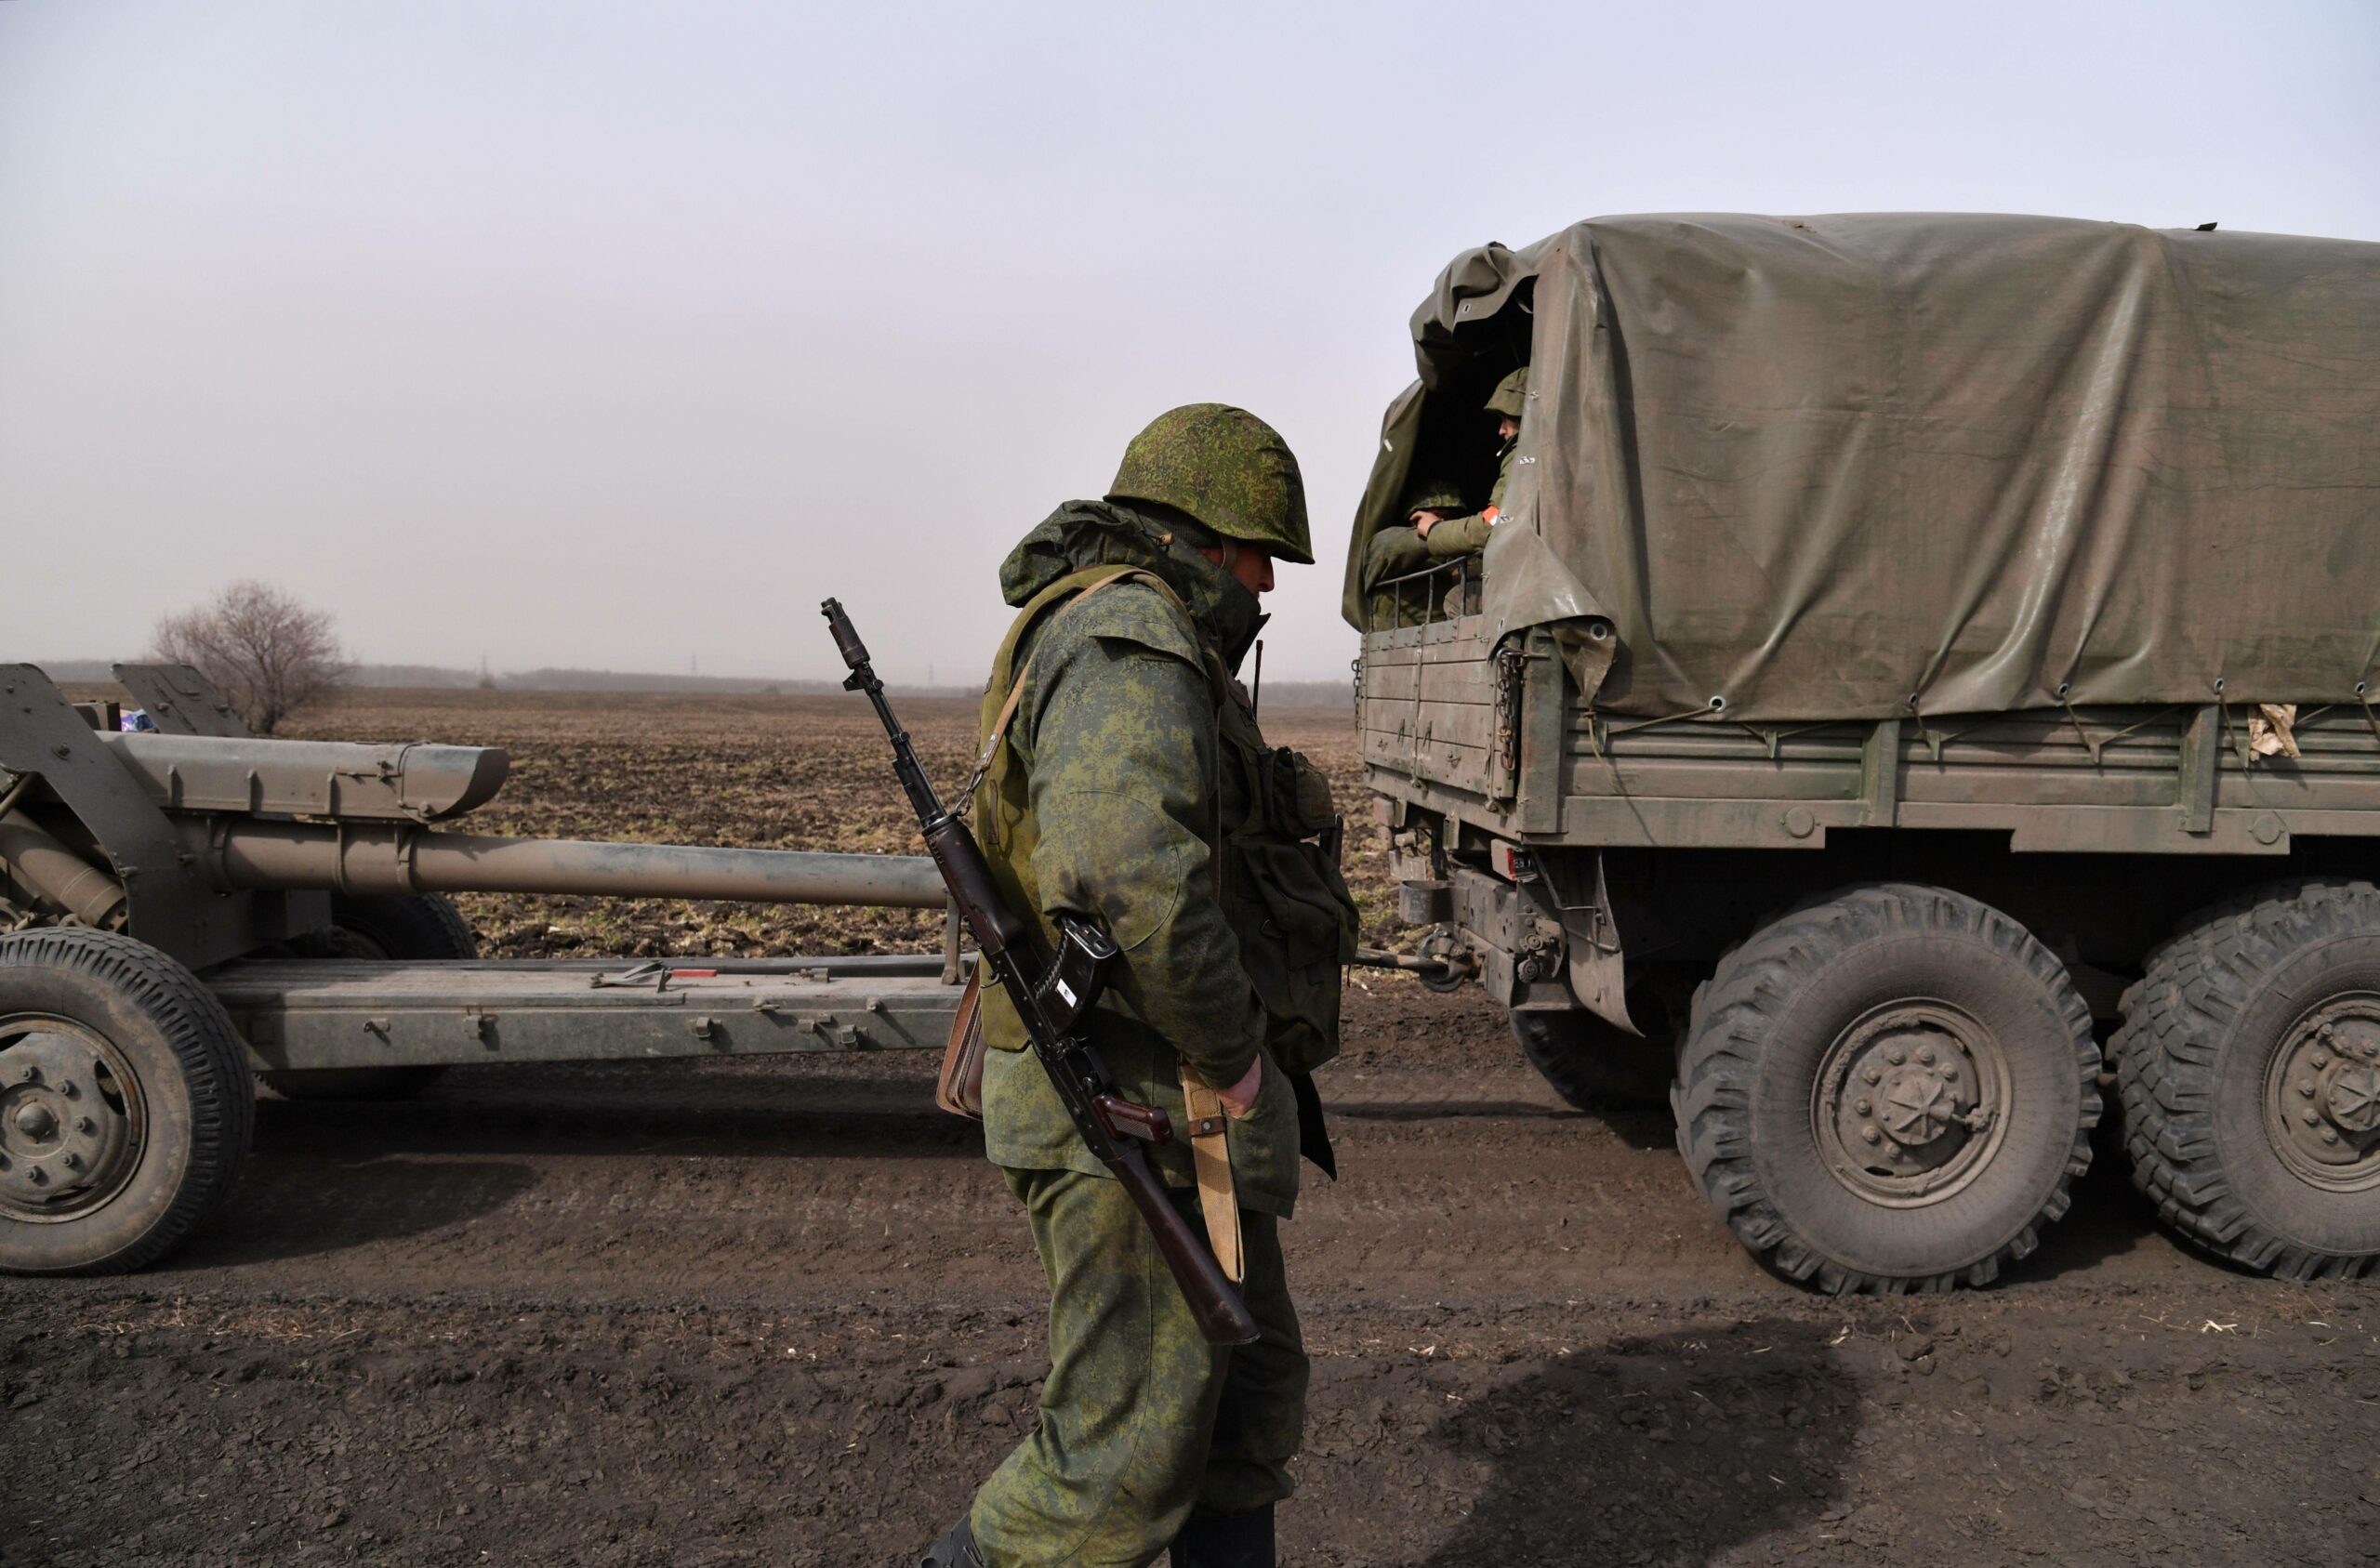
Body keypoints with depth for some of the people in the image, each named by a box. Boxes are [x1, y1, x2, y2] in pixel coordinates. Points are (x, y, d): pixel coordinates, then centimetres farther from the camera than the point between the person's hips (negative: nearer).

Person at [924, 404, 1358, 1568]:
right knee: (1126, 1460, -2)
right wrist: (1233, 1054, -20)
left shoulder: (1122, 636, 19)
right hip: (1143, 1121, -11)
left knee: (1250, 1400, 19)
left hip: (1186, 1113, 11)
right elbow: (1133, 870, -34)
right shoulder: (1131, 641, -16)